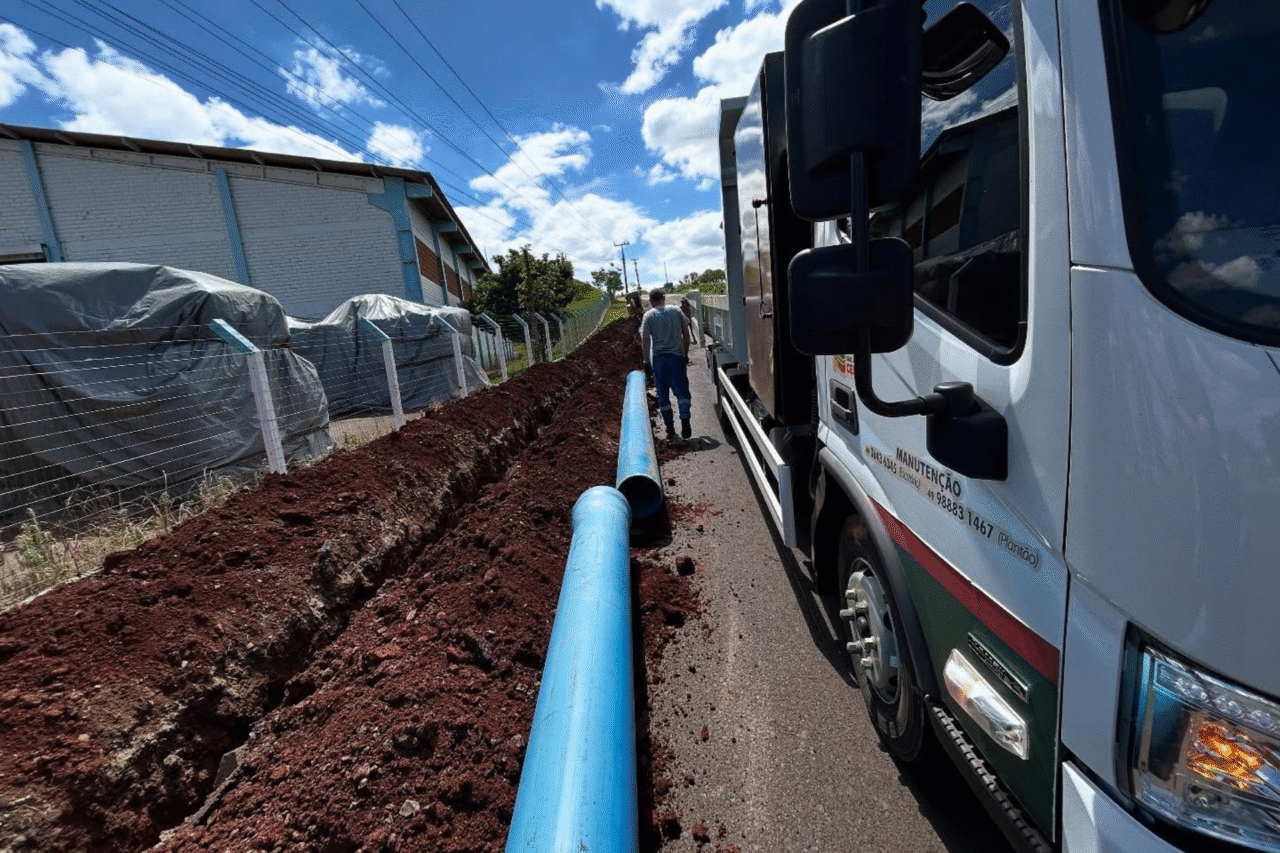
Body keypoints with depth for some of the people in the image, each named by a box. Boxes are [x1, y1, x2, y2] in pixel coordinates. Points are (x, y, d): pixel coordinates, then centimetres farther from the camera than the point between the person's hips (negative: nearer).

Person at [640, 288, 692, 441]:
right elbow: (686, 334, 7)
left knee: (663, 394, 8)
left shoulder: (649, 315, 0)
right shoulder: (676, 311, 6)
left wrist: (646, 360, 1)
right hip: (677, 355, 1)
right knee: (682, 390, 6)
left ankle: (670, 430, 10)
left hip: (658, 357, -1)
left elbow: (645, 340, -6)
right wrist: (686, 353, 15)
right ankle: (685, 422, -12)